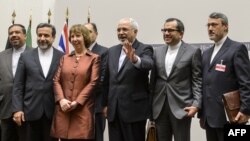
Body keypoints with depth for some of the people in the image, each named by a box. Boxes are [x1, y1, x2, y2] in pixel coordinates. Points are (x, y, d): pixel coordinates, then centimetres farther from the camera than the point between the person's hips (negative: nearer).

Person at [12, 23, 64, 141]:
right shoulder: (25, 56, 5)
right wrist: (17, 109, -5)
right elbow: (18, 86, 3)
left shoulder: (62, 57, 2)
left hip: (53, 112, 0)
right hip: (30, 112, 1)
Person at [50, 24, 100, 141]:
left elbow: (93, 83, -4)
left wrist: (77, 102, -12)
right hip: (63, 109, 4)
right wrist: (61, 99, -8)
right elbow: (56, 80, 10)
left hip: (83, 109, -4)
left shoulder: (94, 58, 5)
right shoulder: (65, 58, 18)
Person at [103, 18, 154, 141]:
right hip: (113, 110, 5)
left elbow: (148, 64, -28)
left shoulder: (144, 49, -5)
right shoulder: (112, 51, 12)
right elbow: (108, 80, 16)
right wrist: (106, 103, 13)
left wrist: (135, 59, -48)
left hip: (134, 109, -5)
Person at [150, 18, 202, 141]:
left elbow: (198, 80, -4)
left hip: (181, 106, -4)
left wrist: (196, 104, -13)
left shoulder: (193, 52, -2)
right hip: (159, 107, 4)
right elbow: (153, 79, 13)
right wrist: (150, 104, 10)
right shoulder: (157, 51, 12)